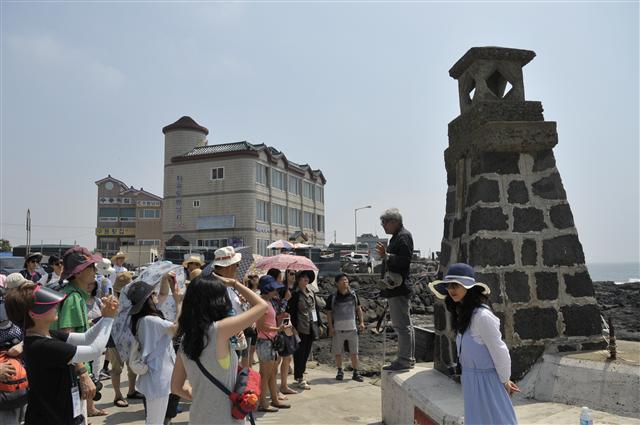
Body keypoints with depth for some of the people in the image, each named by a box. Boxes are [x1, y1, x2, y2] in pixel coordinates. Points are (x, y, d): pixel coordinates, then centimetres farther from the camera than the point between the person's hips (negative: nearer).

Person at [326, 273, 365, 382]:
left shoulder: (353, 295, 6)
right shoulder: (332, 298, -2)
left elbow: (358, 309, 14)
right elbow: (329, 313, 1)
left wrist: (361, 322, 5)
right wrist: (330, 328, -5)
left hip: (352, 328, 2)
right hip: (338, 329, -2)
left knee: (354, 352, 6)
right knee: (338, 352, 8)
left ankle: (355, 373, 17)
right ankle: (340, 371, 25)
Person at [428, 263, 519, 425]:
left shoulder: (482, 316, -23)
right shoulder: (462, 313, 4)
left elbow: (499, 351, -18)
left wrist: (505, 381, -5)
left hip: (487, 380, -8)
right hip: (470, 380, 8)